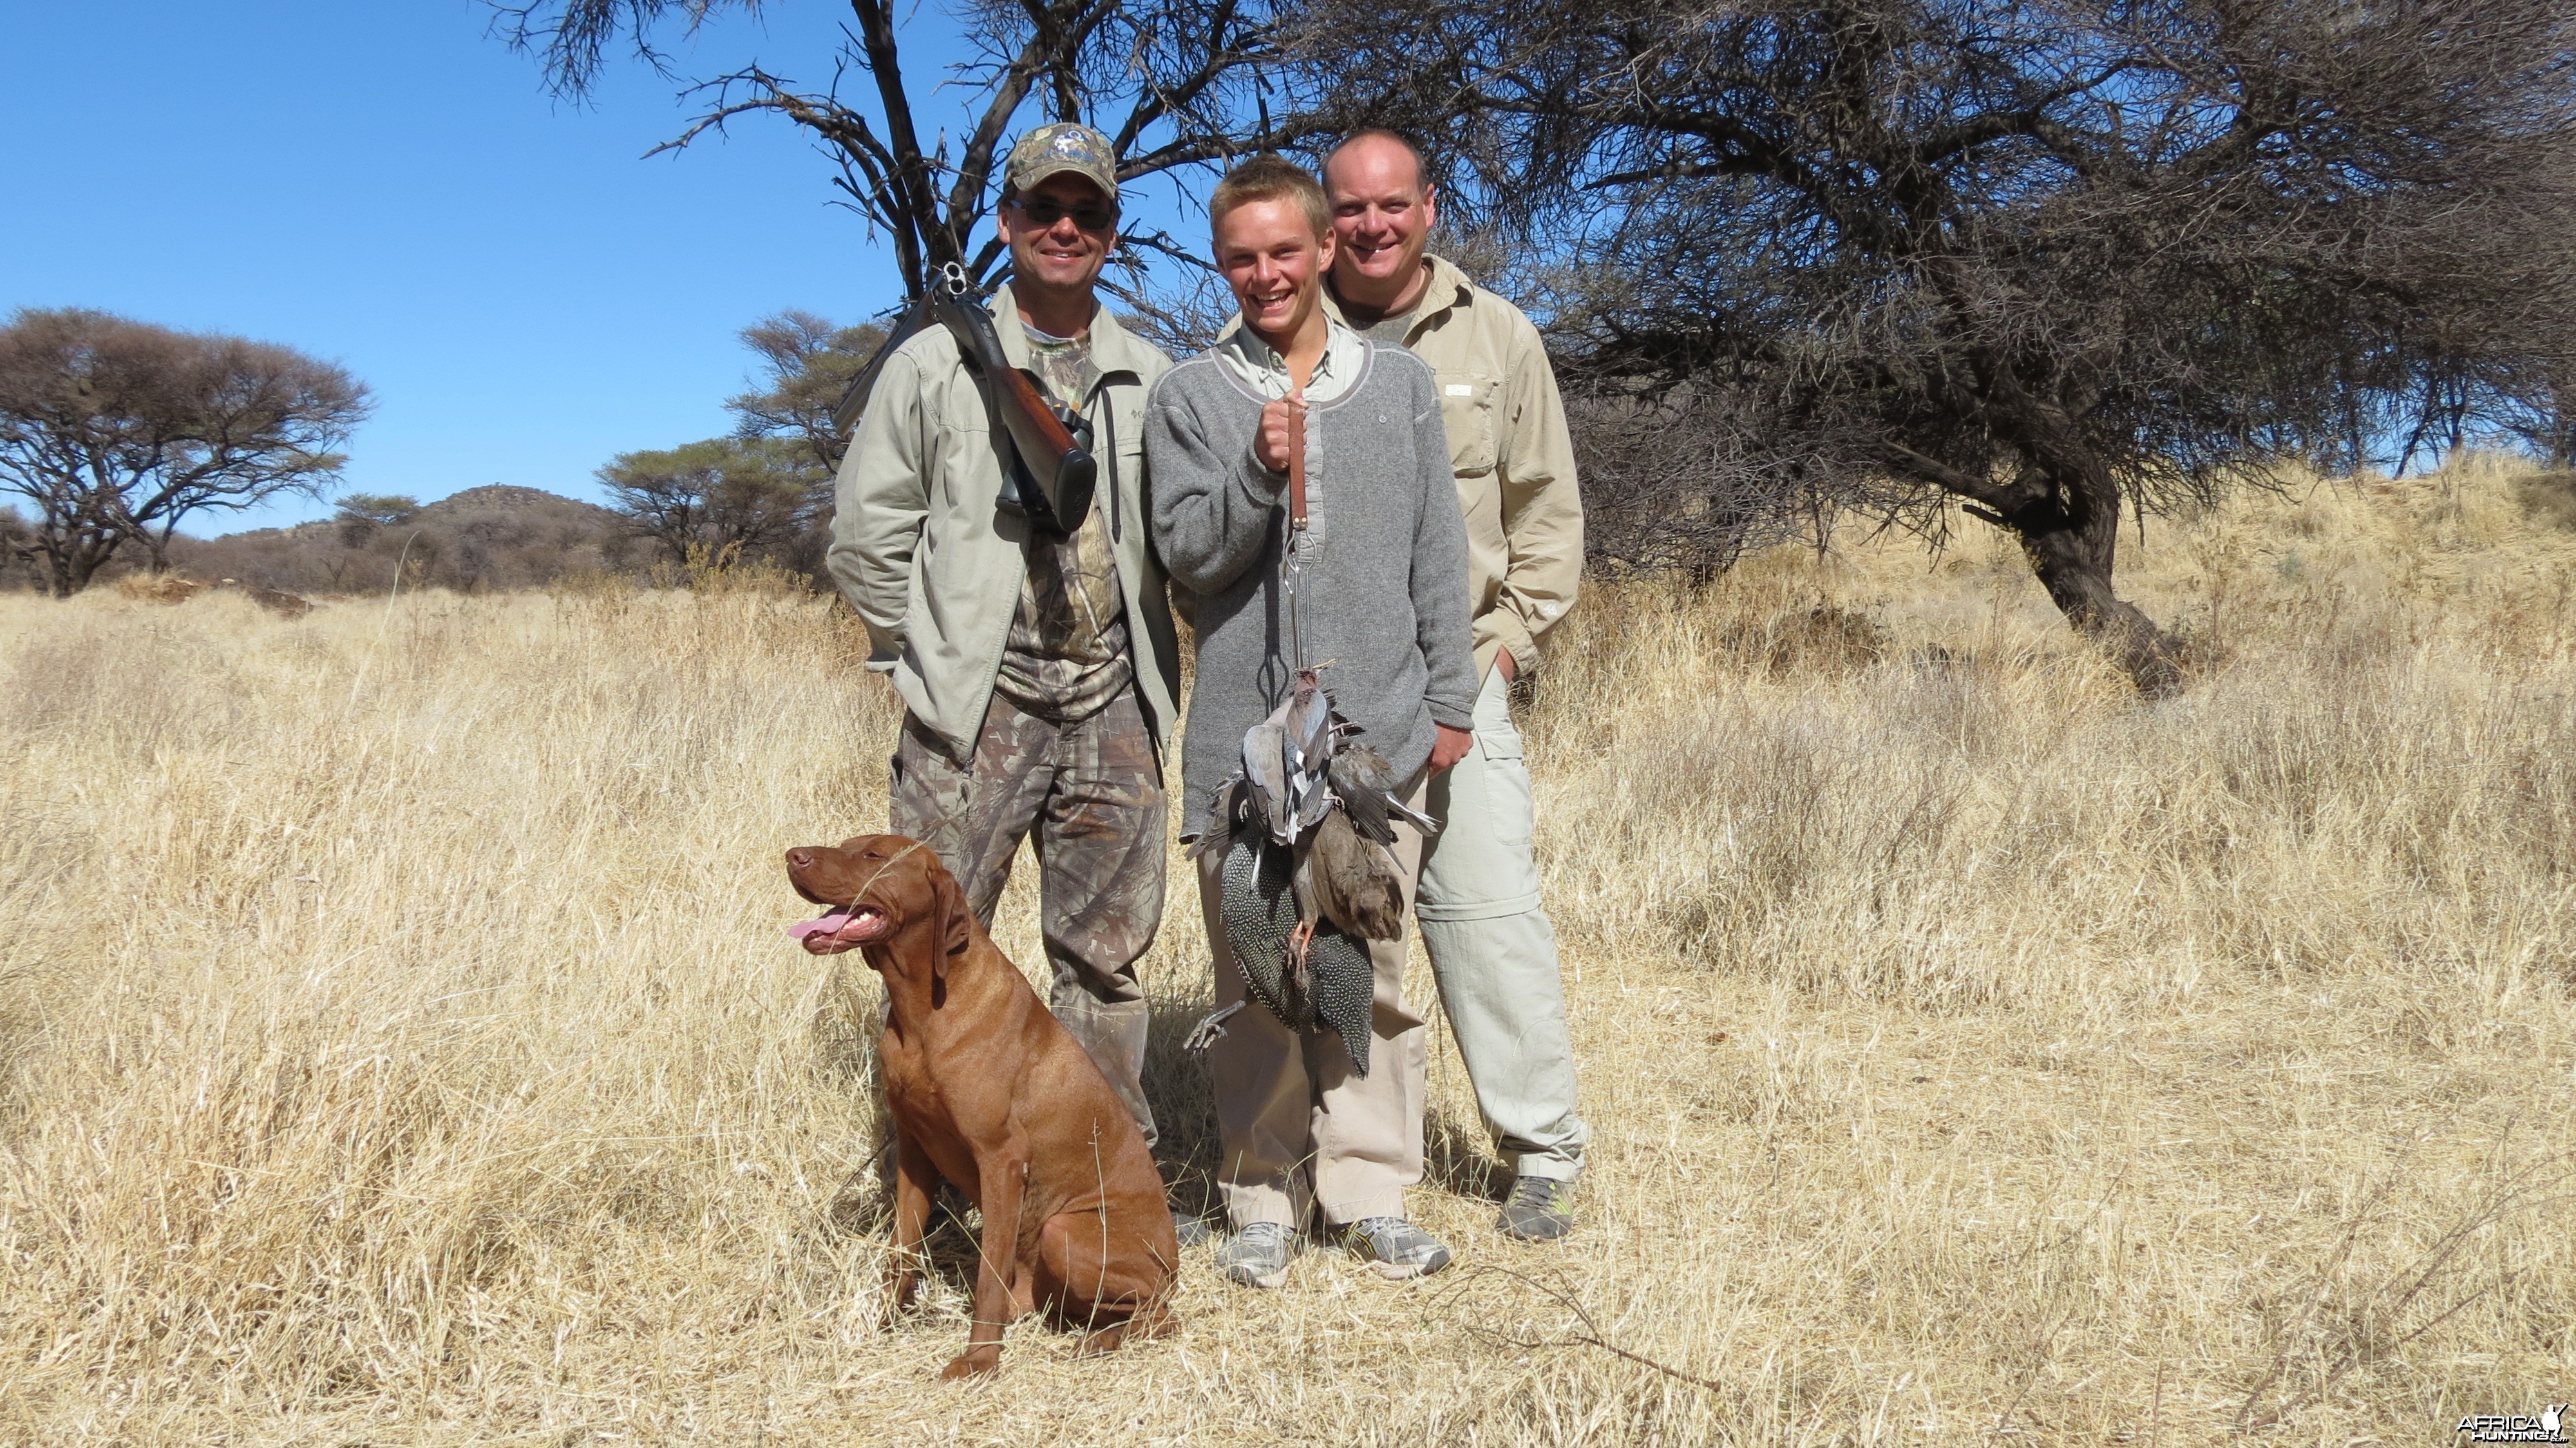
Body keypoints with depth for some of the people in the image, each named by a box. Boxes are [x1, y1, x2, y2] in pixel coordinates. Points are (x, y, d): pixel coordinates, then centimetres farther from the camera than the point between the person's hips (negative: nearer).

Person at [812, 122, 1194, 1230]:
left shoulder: (1148, 378, 12)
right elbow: (866, 534, 3)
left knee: (1107, 959, 10)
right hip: (975, 714, -3)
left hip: (1113, 710, 3)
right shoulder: (938, 363, 3)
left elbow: (1177, 541, 17)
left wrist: (1150, 672, 9)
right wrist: (934, 658, 1)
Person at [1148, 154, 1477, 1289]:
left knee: (1370, 971, 5)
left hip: (1379, 729, 1)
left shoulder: (1401, 385, 11)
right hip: (1244, 736, -1)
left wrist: (1449, 699, 7)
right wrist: (1259, 473, -19)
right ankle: (1263, 1201, 16)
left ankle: (1371, 1195, 16)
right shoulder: (1191, 398, 5)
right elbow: (1189, 554, -3)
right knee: (1255, 976, 4)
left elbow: (1438, 556, 10)